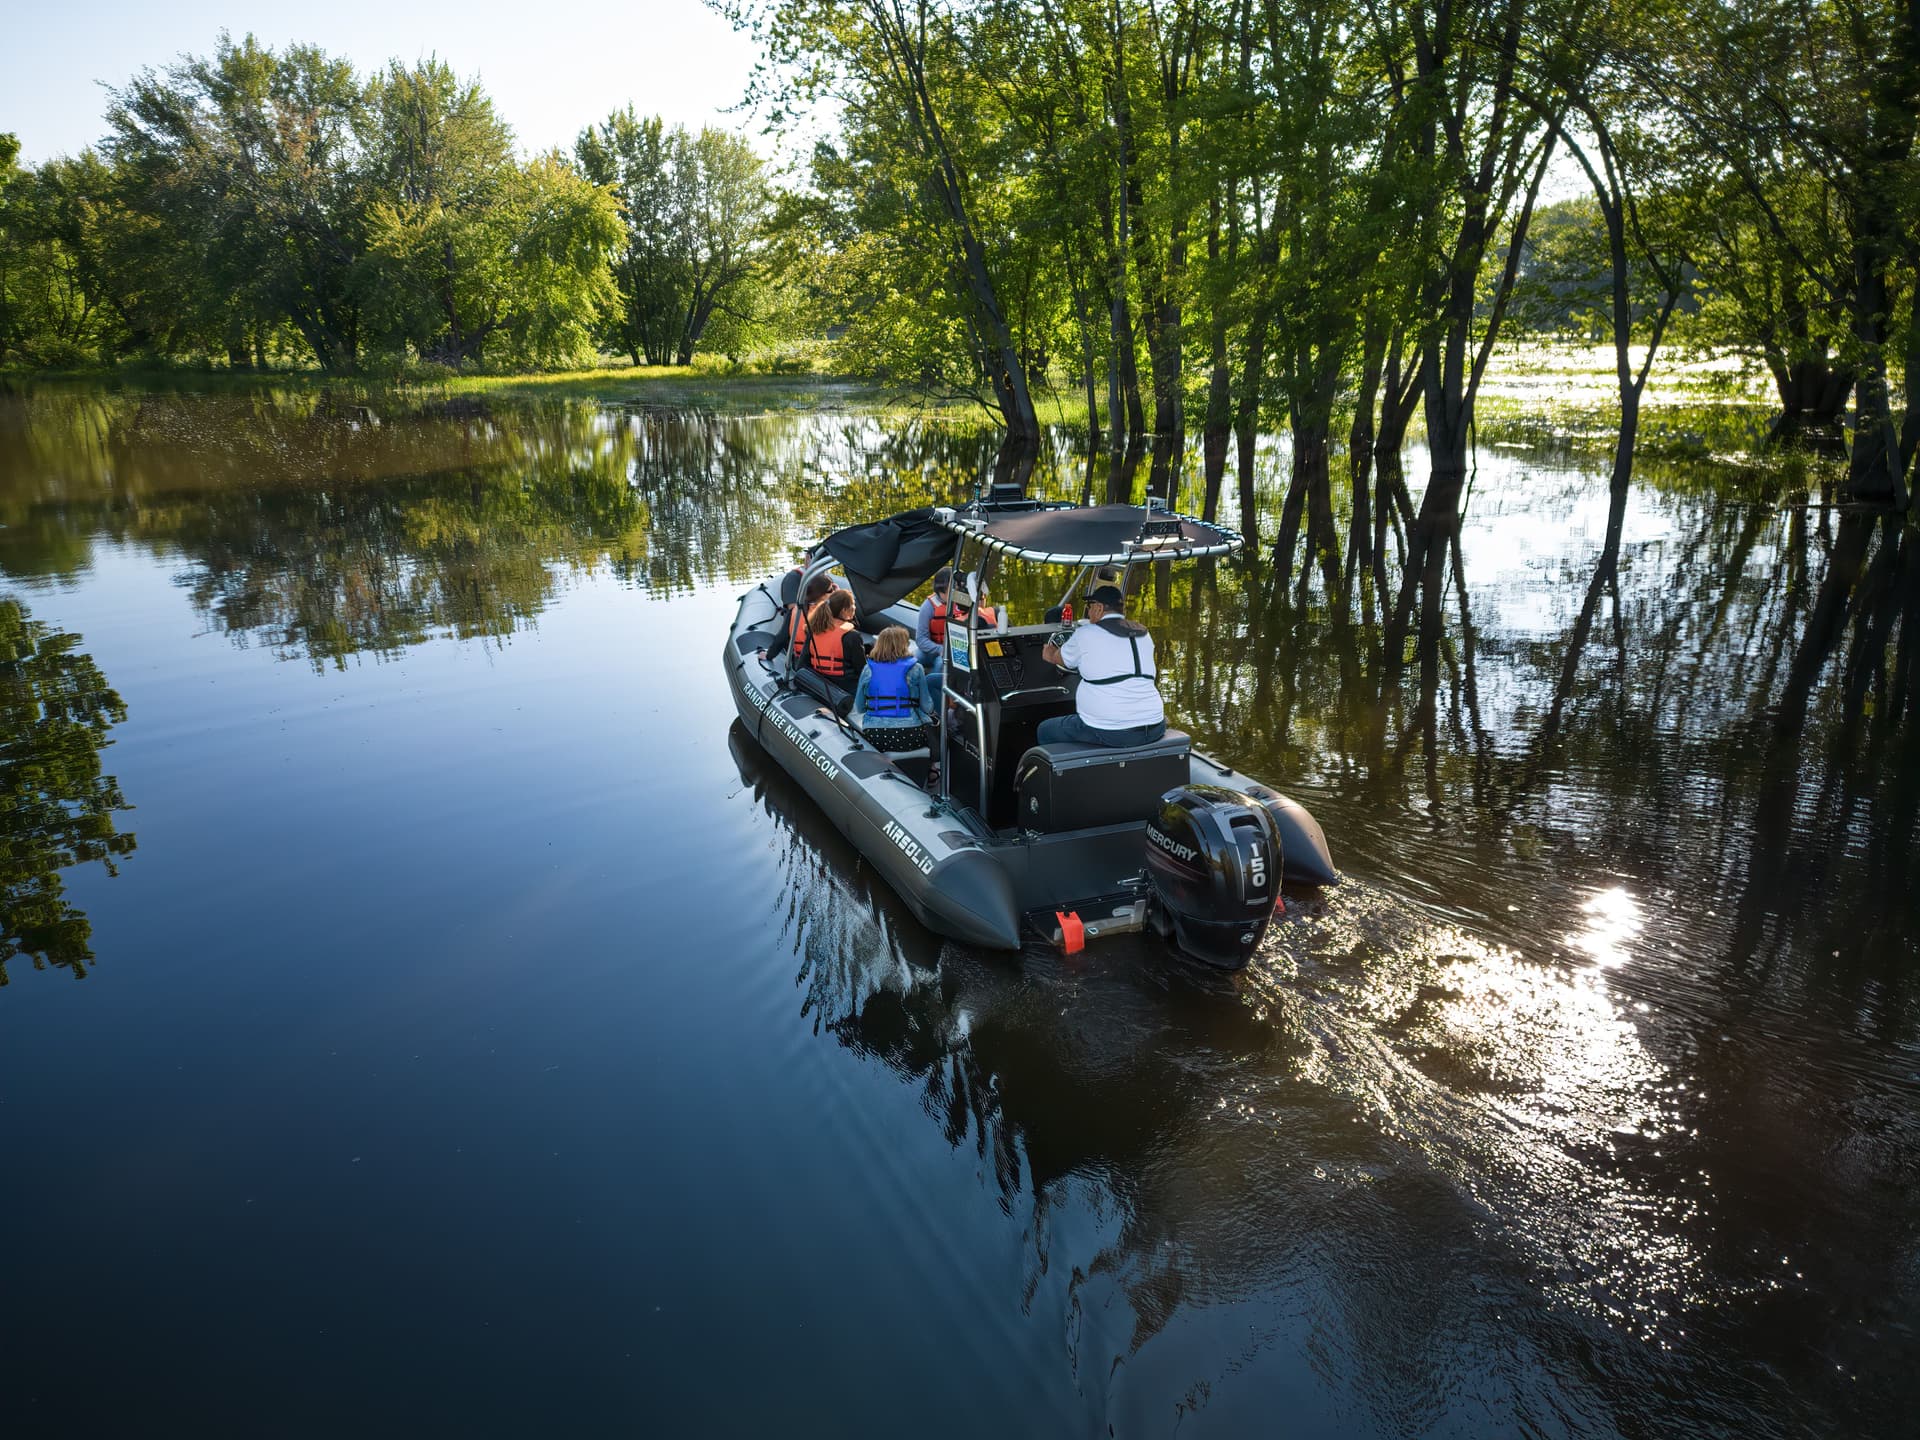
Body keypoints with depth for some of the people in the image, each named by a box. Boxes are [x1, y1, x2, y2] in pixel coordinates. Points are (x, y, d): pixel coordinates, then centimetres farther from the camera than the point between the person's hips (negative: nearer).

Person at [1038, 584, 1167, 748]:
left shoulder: (1085, 634, -5)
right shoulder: (1144, 634, 11)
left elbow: (1060, 660, 15)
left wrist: (1050, 655, 40)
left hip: (1109, 734, -6)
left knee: (1045, 730, 16)